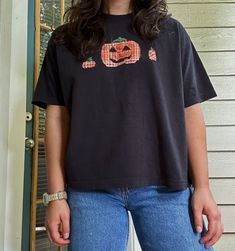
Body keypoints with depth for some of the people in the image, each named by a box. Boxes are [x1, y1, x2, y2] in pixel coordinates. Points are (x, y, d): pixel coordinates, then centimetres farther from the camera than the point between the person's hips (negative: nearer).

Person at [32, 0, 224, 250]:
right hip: (91, 188, 0)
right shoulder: (64, 39, 12)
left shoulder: (170, 32, 13)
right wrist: (56, 194, 0)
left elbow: (190, 112, 8)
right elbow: (56, 118, 7)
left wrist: (202, 187, 0)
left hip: (164, 185, 1)